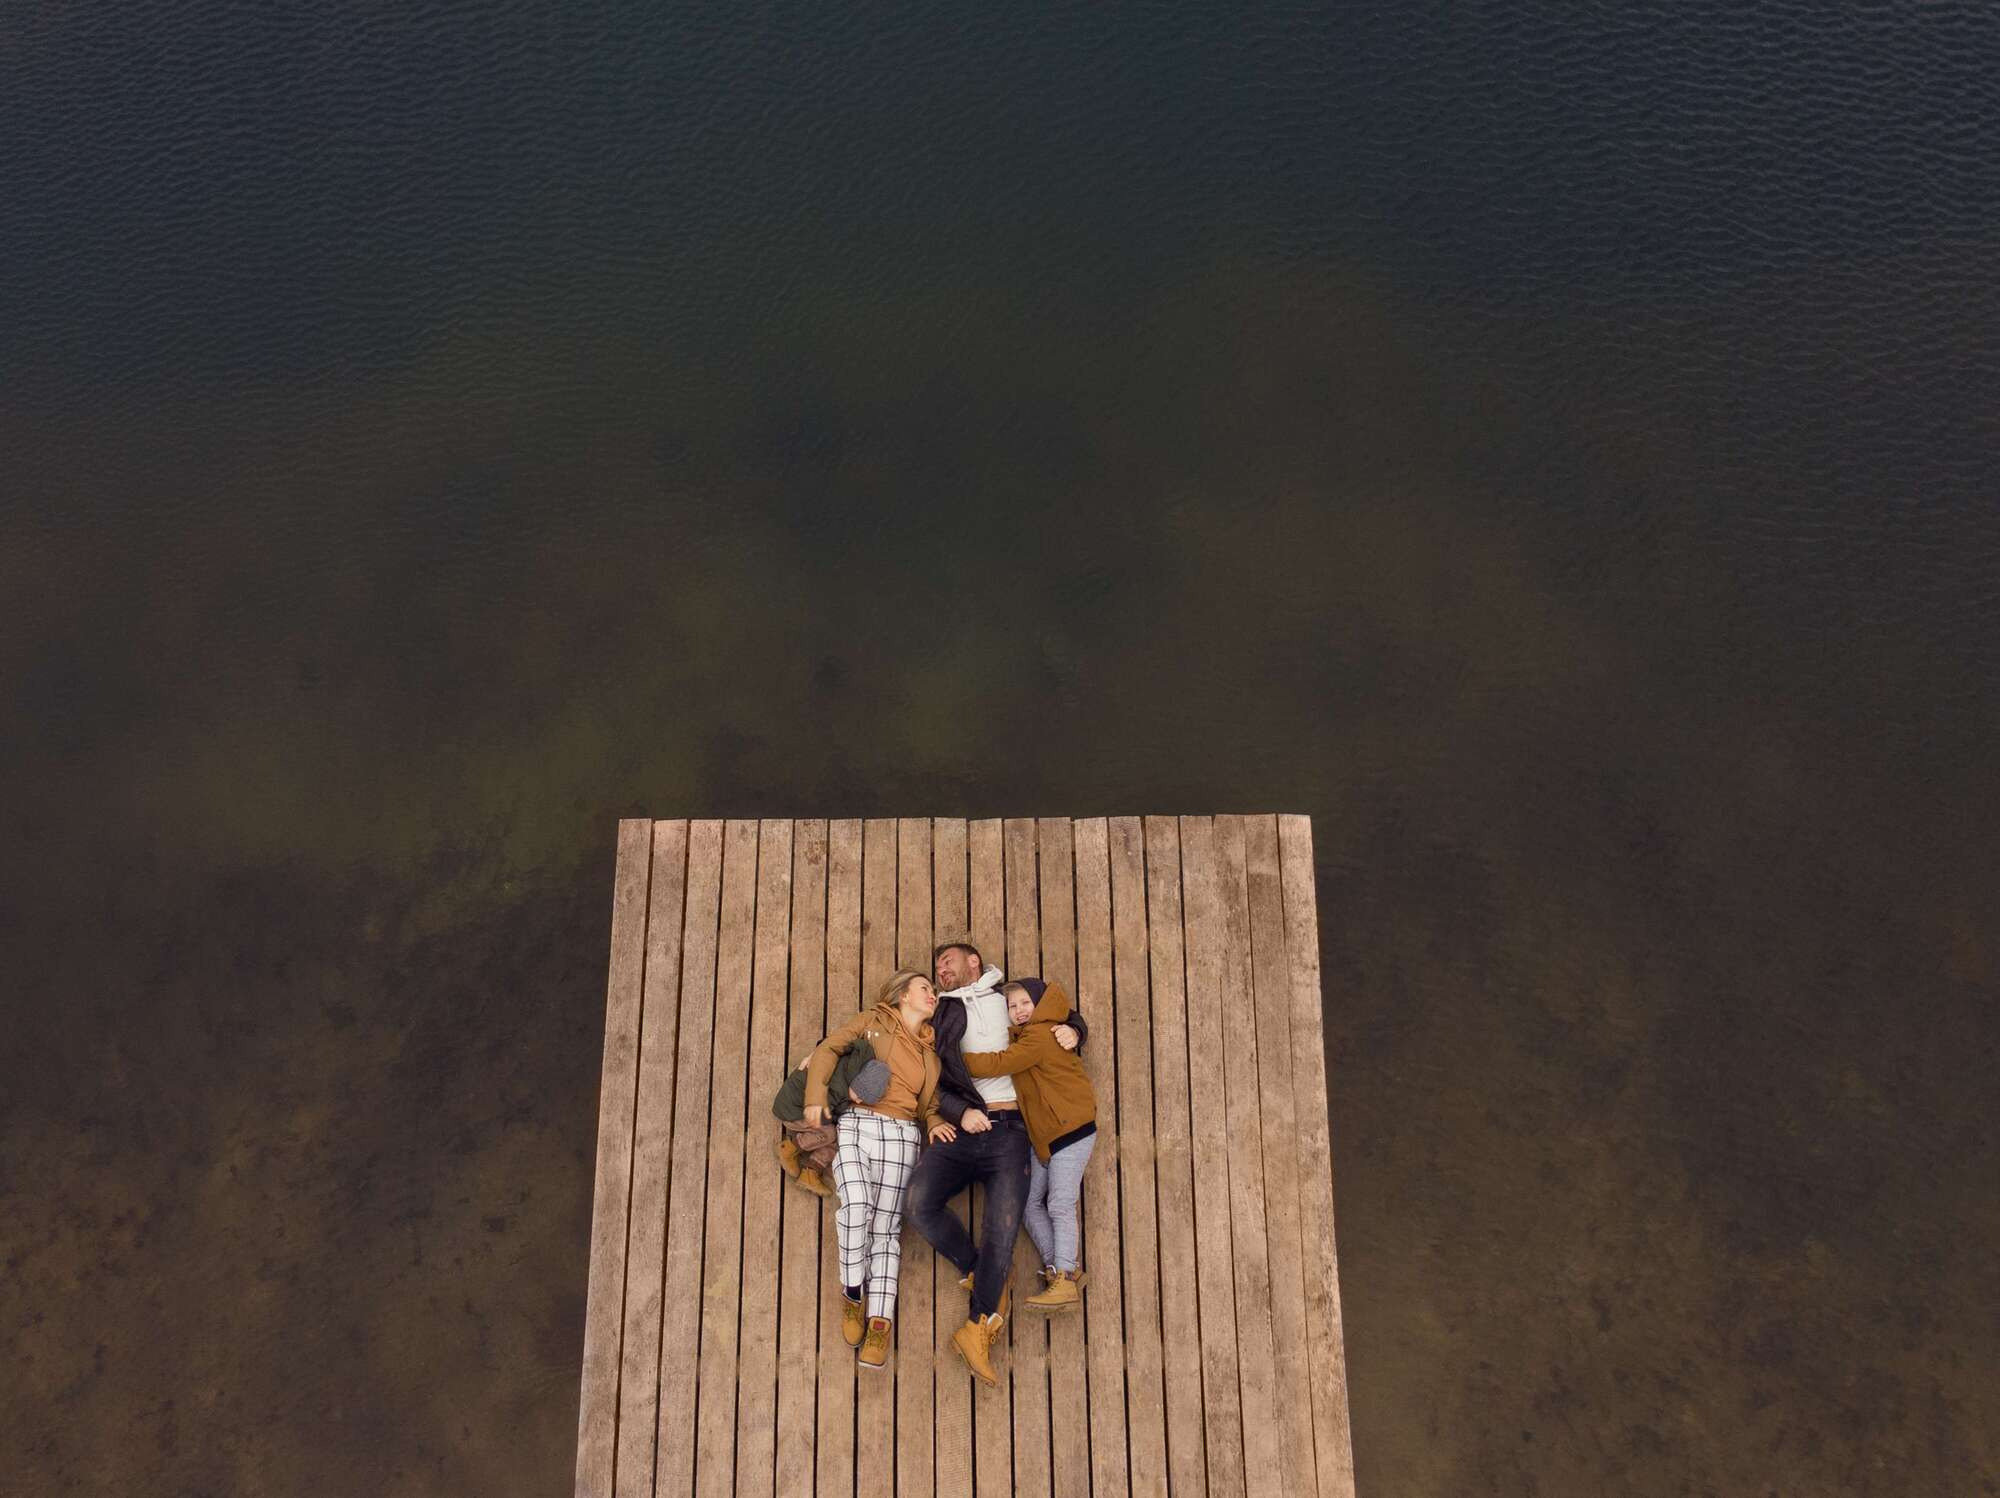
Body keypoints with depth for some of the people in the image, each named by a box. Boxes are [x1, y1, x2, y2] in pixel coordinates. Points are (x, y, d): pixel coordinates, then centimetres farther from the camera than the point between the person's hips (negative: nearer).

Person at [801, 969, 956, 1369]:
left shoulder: (930, 1051, 23)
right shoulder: (873, 1021, 12)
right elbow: (829, 1048, 2)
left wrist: (934, 1122, 2)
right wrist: (816, 1096, -12)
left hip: (899, 1135, 3)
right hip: (854, 1124, -3)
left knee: (886, 1225, -6)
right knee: (857, 1208, -24)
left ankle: (880, 1321, -3)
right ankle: (852, 1293, -4)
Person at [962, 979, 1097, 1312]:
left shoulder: (1041, 1037, -16)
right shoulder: (1023, 1038, 15)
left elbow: (998, 1064, -24)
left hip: (1072, 1130, -10)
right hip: (1043, 1136, 10)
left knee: (1060, 1205, -11)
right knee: (1031, 1202, 7)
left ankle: (1066, 1282, -8)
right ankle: (1056, 1267, 13)